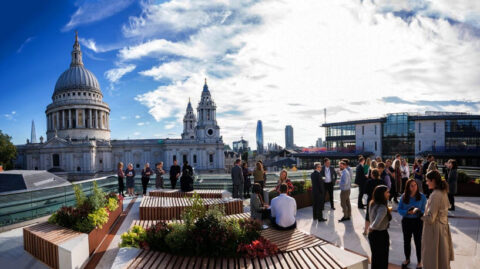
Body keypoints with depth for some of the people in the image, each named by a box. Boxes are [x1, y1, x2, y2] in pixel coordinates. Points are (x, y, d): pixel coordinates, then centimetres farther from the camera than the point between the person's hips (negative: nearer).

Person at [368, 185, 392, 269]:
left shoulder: (372, 204, -3)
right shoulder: (383, 208, -27)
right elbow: (376, 224, -38)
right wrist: (371, 228, -20)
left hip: (373, 234, 7)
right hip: (381, 235, -7)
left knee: (375, 257, 24)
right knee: (382, 259, 12)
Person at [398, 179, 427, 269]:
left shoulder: (422, 197, -7)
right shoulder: (403, 197, -4)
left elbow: (424, 210, -7)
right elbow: (399, 209, -3)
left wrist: (418, 210, -26)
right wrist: (407, 212, -20)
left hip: (418, 221, -2)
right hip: (406, 221, 2)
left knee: (418, 241, 6)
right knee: (406, 241, 15)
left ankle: (419, 261, 27)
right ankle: (407, 259, 36)